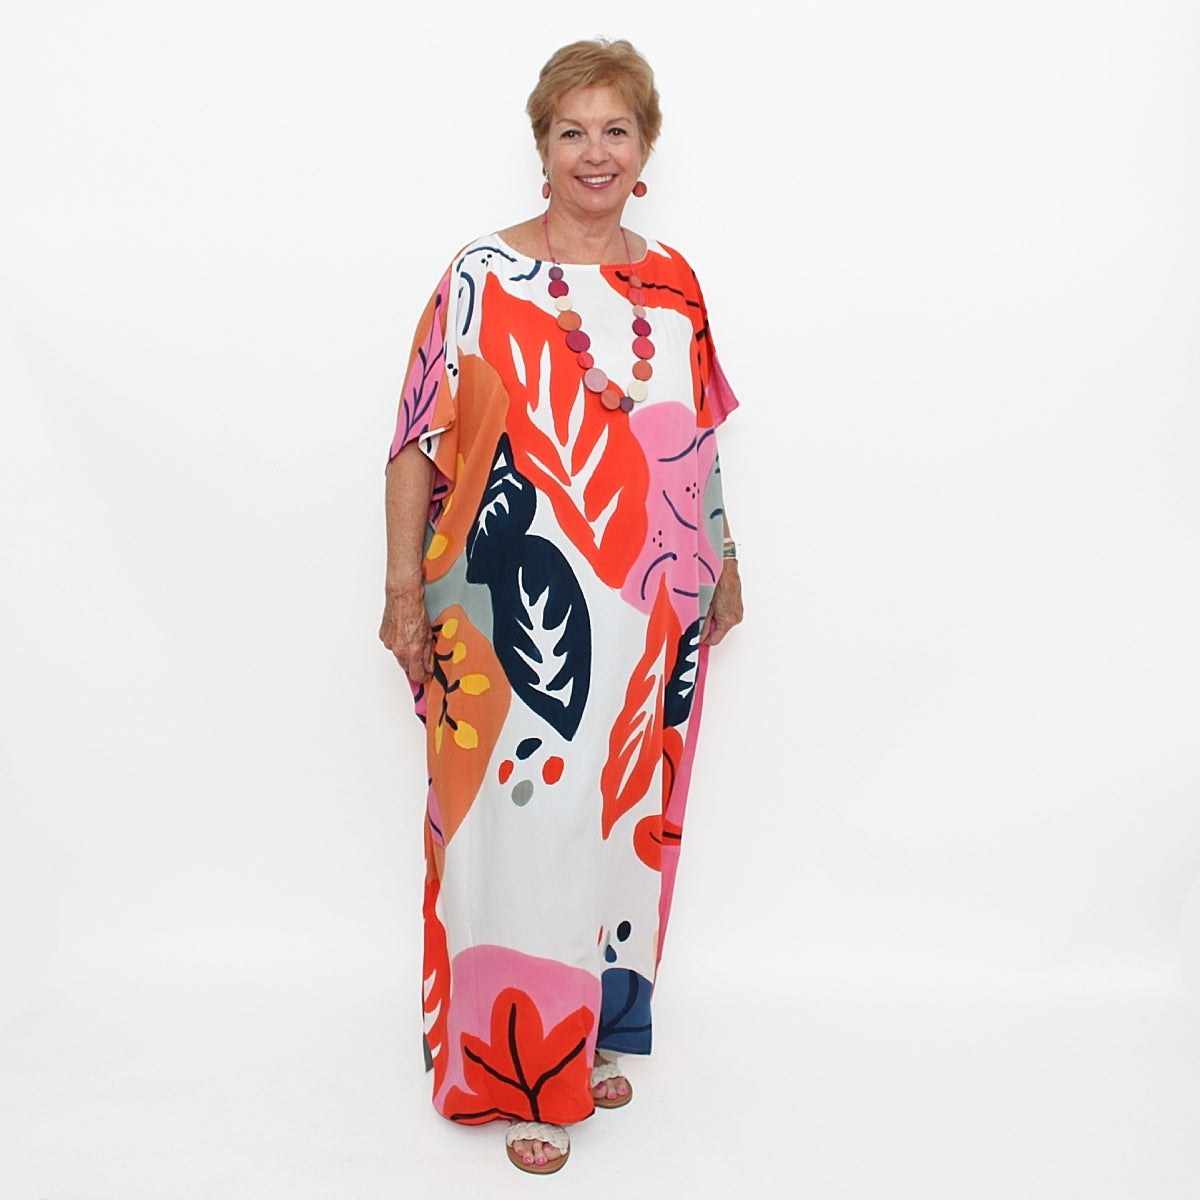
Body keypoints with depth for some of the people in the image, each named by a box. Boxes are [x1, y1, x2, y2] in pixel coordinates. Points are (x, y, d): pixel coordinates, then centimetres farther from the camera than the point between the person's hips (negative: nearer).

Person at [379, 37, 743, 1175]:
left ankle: (601, 1025, 37)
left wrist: (724, 561, 18)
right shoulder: (481, 279, -5)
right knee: (520, 825, 3)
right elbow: (422, 441, -6)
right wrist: (405, 588, -11)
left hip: (651, 618, 5)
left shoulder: (674, 286, 8)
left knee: (625, 816, 15)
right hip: (517, 618, -4)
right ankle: (524, 1071, 22)